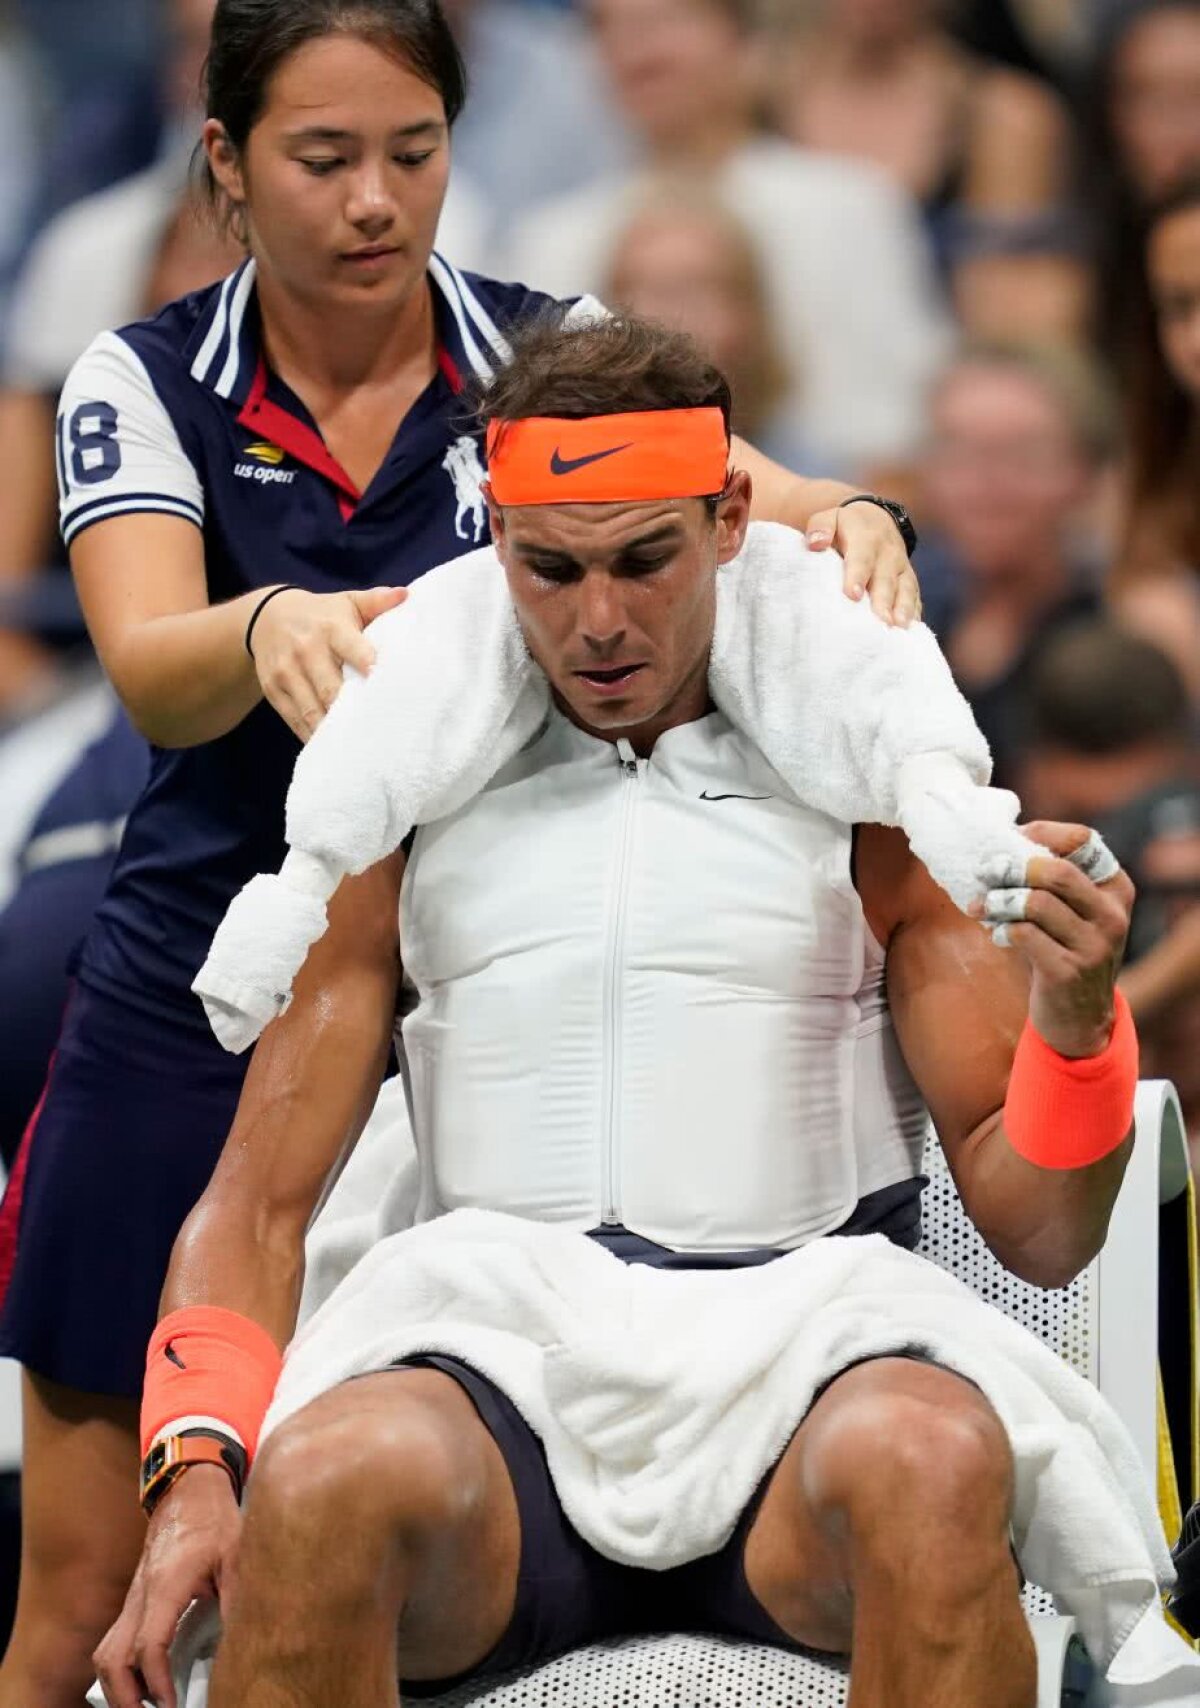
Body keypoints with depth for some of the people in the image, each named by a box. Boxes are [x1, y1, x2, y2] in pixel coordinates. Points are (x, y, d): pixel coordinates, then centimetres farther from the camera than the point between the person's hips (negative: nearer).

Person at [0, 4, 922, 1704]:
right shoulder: (144, 384, -5)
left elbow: (784, 519, -17)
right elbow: (150, 671, -22)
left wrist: (850, 522, -42)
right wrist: (274, 630, -45)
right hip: (191, 1032, 0)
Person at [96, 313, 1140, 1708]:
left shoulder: (875, 799, 15)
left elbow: (1039, 1236, 13)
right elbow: (258, 1202, 16)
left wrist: (1073, 1022, -9)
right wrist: (194, 1471, -3)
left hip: (797, 1378, -1)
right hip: (499, 1375, 1)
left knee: (928, 1467, -39)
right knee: (326, 1483, -36)